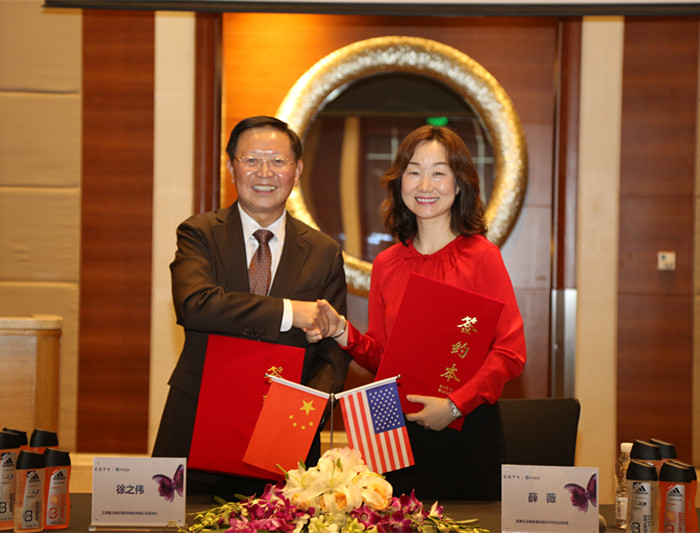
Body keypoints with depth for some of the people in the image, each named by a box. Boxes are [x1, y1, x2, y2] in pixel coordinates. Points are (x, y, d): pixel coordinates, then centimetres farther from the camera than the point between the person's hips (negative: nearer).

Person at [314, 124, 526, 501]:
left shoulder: (481, 256, -6)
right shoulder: (386, 265, 6)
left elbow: (511, 352, -10)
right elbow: (381, 355, 12)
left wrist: (454, 404, -18)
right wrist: (342, 332, -6)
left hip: (467, 431, -3)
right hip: (399, 433, 3)